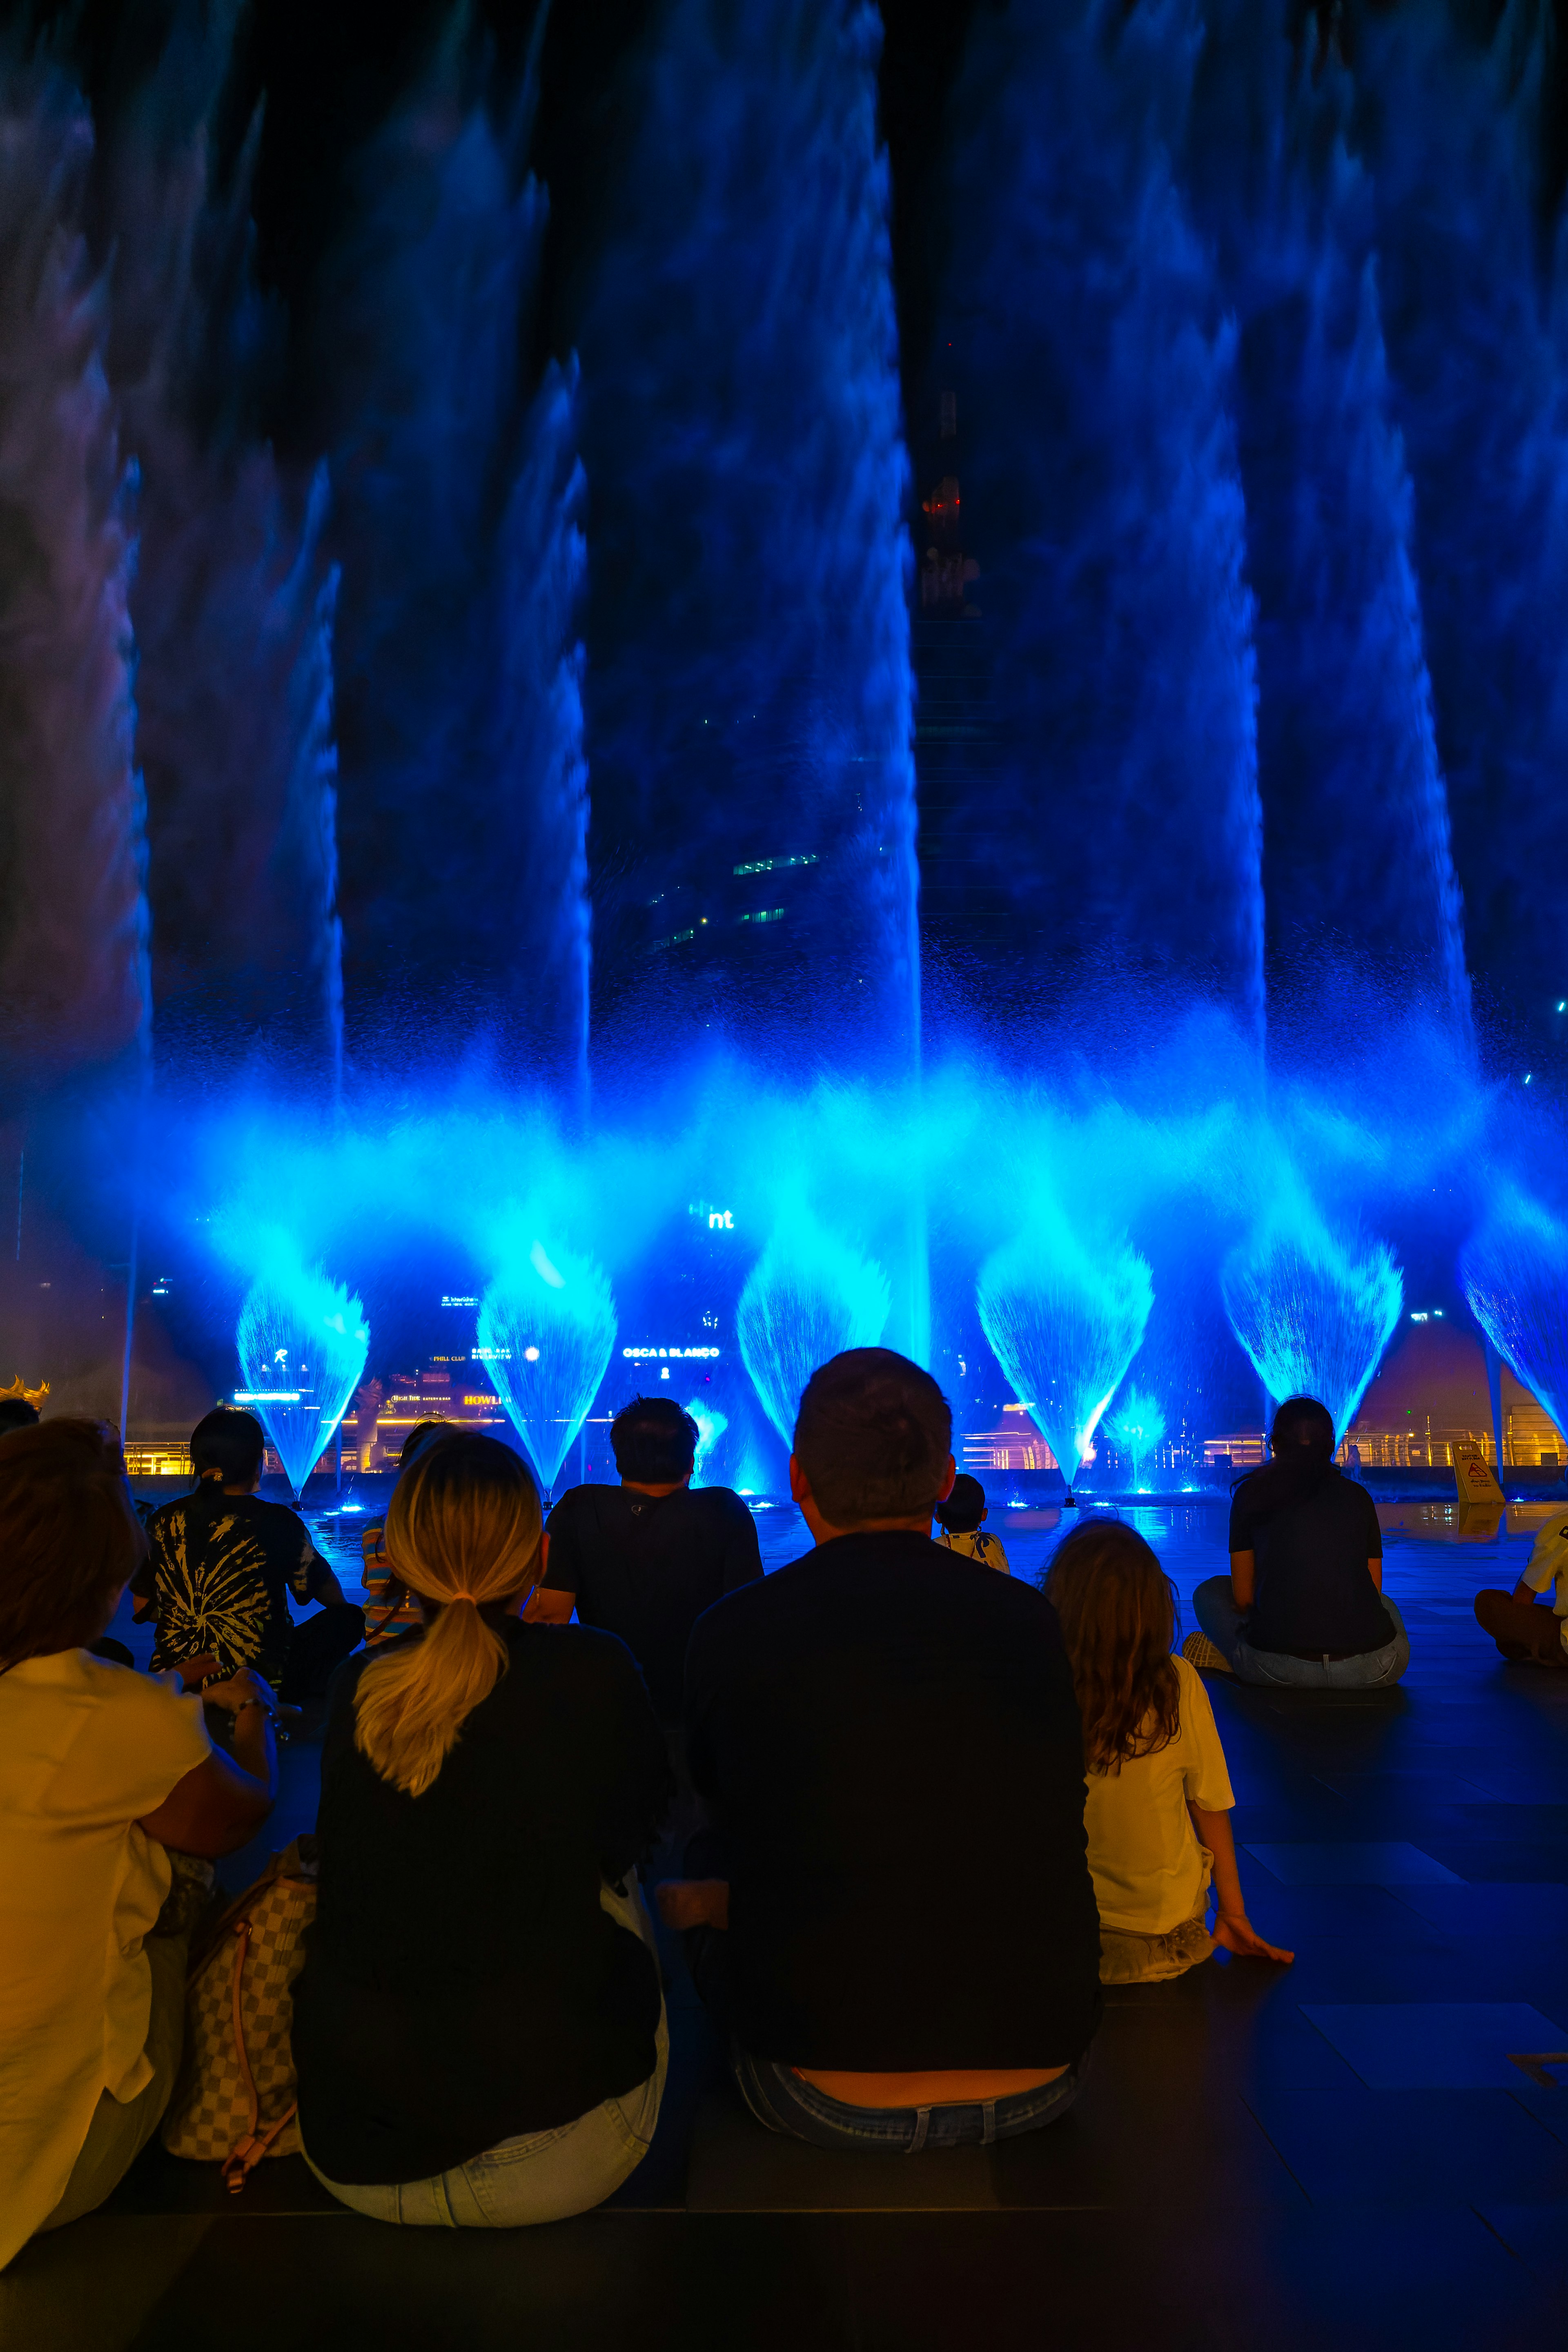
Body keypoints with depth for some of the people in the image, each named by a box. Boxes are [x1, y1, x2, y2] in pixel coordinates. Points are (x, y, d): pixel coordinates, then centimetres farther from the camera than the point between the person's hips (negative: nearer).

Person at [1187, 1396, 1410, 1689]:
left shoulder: (1251, 1493, 5)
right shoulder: (1358, 1496, 10)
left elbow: (1243, 1597, 8)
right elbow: (1373, 1590, 19)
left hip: (1279, 1669, -3)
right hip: (1370, 1671, 3)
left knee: (1211, 1591, 25)